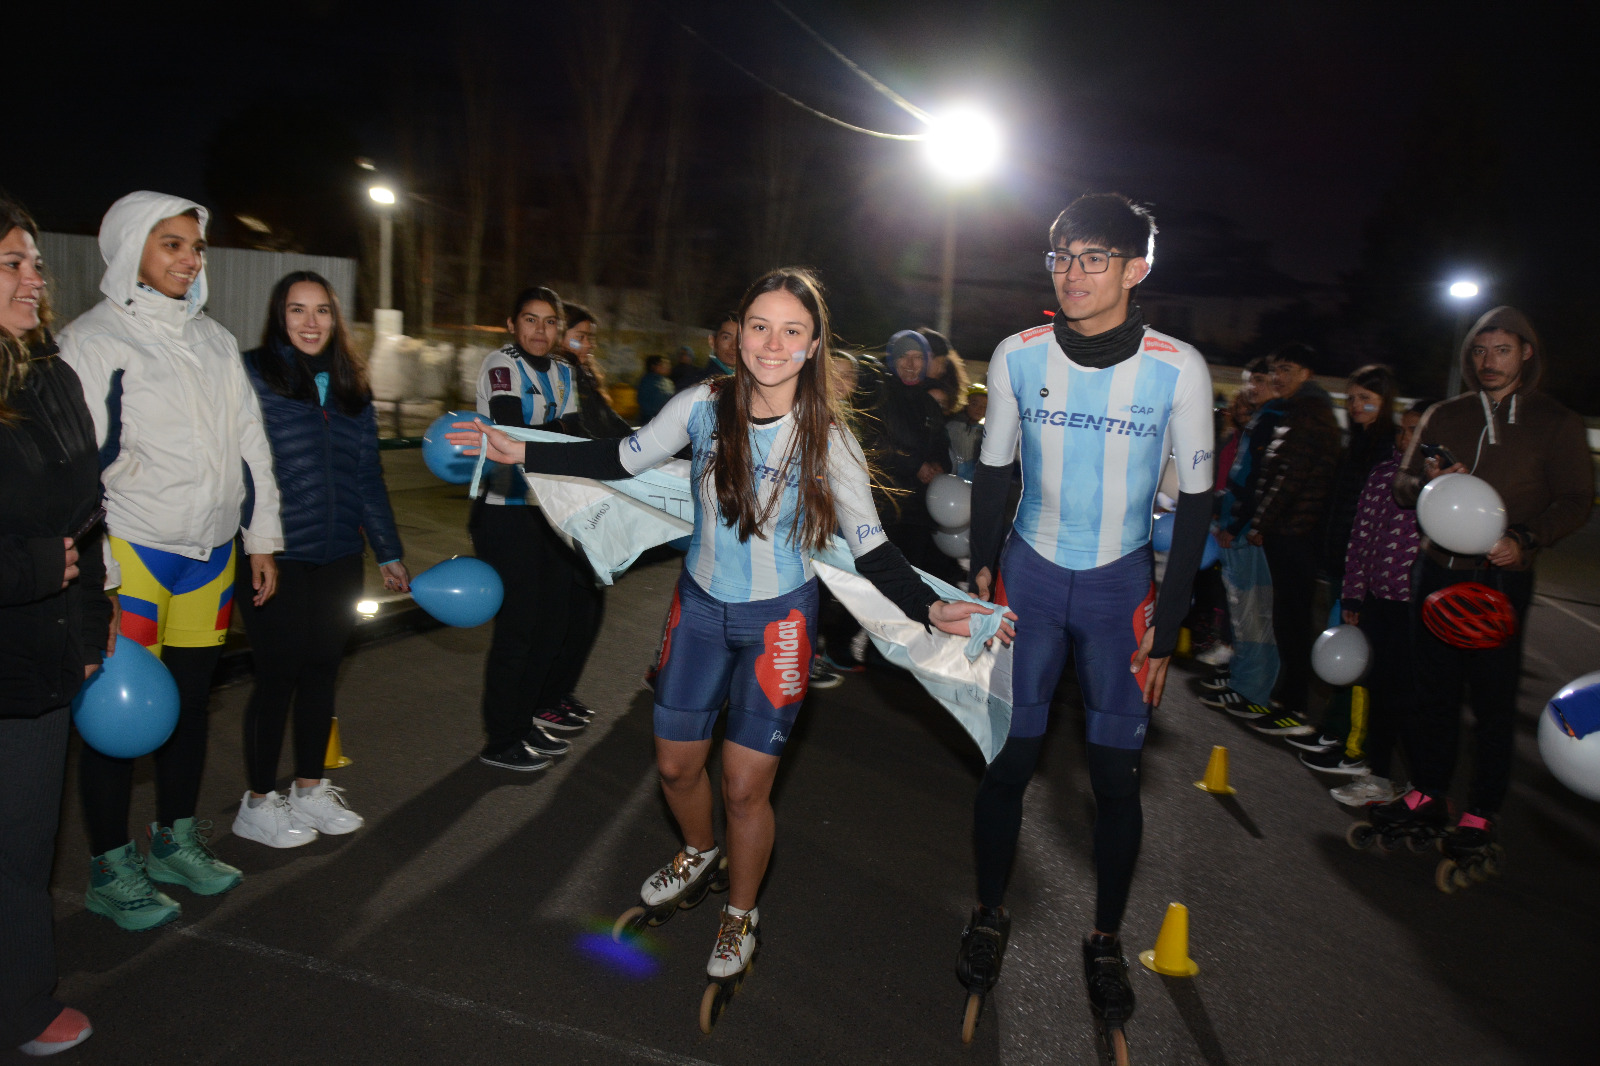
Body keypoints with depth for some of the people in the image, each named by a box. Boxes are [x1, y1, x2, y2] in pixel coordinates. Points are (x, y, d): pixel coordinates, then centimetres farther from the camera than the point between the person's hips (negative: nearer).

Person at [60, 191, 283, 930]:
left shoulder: (214, 340, 14)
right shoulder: (93, 339, -6)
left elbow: (251, 444, 17)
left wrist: (263, 540, 14)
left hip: (211, 551, 6)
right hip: (130, 553, -6)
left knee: (192, 697, 14)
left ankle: (176, 840, 30)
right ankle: (111, 869, 17)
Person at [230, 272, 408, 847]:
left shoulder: (350, 388, 13)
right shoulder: (252, 375, -4)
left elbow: (369, 476, 16)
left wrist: (388, 552, 15)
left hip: (339, 559, 5)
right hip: (275, 557, -5)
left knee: (322, 671, 12)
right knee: (279, 673, 2)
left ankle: (310, 788, 28)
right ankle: (257, 803, 20)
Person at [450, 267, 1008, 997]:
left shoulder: (826, 437, -17)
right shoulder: (705, 406, -12)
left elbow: (871, 548, -13)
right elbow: (625, 460, 2)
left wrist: (929, 609, -29)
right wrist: (519, 452, 0)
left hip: (777, 621, -3)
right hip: (700, 606, 3)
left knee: (744, 789, 3)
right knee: (675, 764, 16)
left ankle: (740, 914, 33)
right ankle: (699, 853, 51)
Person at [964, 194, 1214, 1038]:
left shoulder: (1178, 368, -10)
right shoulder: (1018, 356, -5)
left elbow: (1195, 501, -3)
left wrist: (1167, 625, -5)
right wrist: (981, 571, 1)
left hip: (1121, 586, -1)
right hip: (1030, 575, 1)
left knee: (1116, 775, 5)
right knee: (1008, 759, 5)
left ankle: (1105, 941, 26)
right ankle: (990, 917, 27)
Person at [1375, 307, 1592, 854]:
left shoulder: (1555, 422, 3)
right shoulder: (1443, 416, 12)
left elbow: (1577, 501, -1)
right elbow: (1403, 485, 13)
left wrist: (1525, 539, -19)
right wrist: (1428, 481, -11)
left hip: (1501, 578, -3)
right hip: (1437, 571, 4)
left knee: (1493, 697, 0)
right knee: (1434, 690, 10)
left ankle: (1481, 813, 10)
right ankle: (1427, 793, 21)